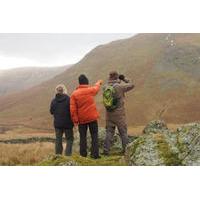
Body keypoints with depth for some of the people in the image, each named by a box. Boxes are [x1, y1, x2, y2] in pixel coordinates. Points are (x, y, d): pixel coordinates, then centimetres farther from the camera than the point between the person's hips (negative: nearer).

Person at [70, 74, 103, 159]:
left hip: (81, 119, 1)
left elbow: (73, 109, -8)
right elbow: (96, 87, 19)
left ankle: (83, 154, 11)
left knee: (83, 137, 9)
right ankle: (95, 154, 2)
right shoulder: (90, 90, -6)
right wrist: (99, 82, 41)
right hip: (92, 117, -1)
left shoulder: (74, 94, -5)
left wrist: (75, 120, -2)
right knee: (94, 136, 6)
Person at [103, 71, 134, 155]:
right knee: (123, 132, 9)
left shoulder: (105, 87, -2)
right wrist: (124, 79, 11)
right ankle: (126, 149, 14)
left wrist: (118, 81, 16)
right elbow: (131, 85, -1)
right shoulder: (119, 87, -14)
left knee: (109, 132, 10)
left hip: (109, 114, 4)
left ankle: (106, 150, 7)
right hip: (119, 114, -4)